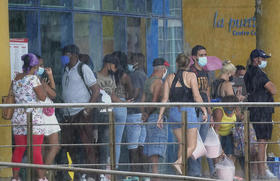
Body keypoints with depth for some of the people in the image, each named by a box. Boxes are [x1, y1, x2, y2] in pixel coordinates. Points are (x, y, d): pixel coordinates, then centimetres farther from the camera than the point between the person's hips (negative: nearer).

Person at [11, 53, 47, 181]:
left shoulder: (16, 79, 11)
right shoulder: (33, 78, -11)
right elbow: (42, 97, -13)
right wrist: (41, 85, 4)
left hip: (18, 117, 7)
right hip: (34, 118, -7)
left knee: (19, 149, 9)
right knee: (36, 150, -3)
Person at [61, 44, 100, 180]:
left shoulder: (83, 69, -4)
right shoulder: (66, 71, 17)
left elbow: (96, 90, -8)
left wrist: (88, 110, -16)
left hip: (82, 114, -8)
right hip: (68, 115, 8)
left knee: (87, 145, -8)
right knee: (67, 145, 8)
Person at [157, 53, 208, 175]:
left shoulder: (170, 78, 7)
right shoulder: (191, 76, -3)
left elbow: (165, 98, 3)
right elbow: (196, 96, -9)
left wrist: (160, 115, 6)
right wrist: (204, 110, 0)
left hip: (174, 112, 4)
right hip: (188, 110, -4)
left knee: (182, 144, 15)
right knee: (192, 146, 0)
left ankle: (181, 171, 11)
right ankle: (179, 162, -24)